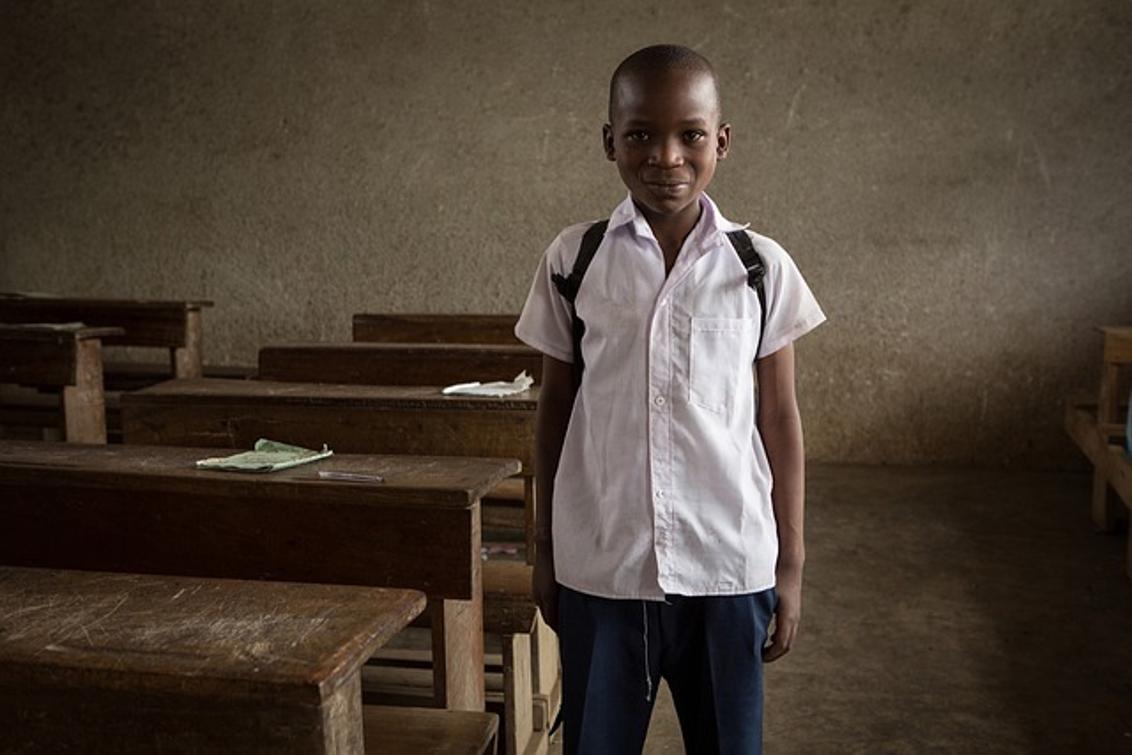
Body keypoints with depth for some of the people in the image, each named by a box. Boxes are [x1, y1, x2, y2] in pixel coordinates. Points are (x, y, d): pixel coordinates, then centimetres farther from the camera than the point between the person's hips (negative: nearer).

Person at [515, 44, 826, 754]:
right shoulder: (573, 258, -1)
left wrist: (791, 561, 4)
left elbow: (779, 417, 3)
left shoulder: (762, 265, -2)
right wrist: (545, 546, 9)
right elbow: (555, 406, 5)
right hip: (600, 564, 1)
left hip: (728, 565, 0)